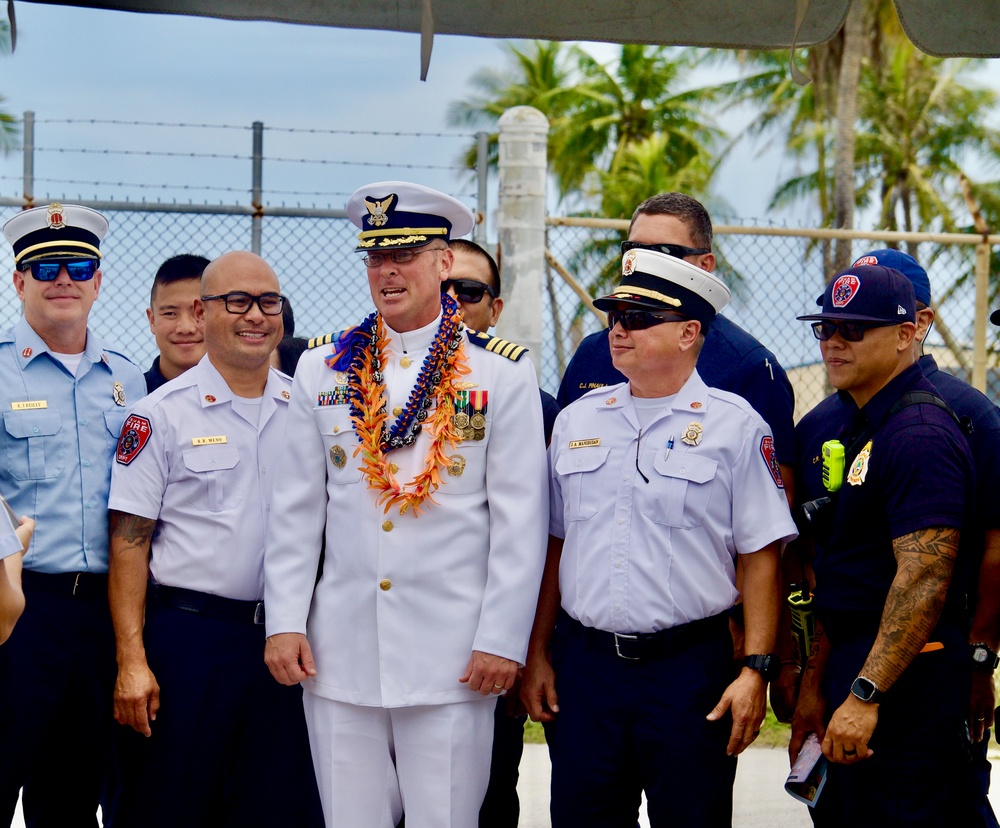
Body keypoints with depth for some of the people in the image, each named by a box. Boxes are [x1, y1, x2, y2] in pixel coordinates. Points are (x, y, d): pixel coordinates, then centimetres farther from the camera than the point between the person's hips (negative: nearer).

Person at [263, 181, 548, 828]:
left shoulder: (504, 373, 1)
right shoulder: (323, 368, 10)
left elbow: (521, 522, -1)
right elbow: (296, 511, 11)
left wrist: (502, 640, -6)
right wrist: (284, 623, 4)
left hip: (452, 657, -3)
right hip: (339, 652, 3)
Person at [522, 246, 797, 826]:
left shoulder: (735, 426, -1)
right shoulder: (577, 420, 12)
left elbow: (761, 556, -4)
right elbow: (554, 544, 15)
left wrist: (757, 669, -10)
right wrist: (537, 654, 10)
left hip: (690, 669, -4)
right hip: (582, 667, 4)